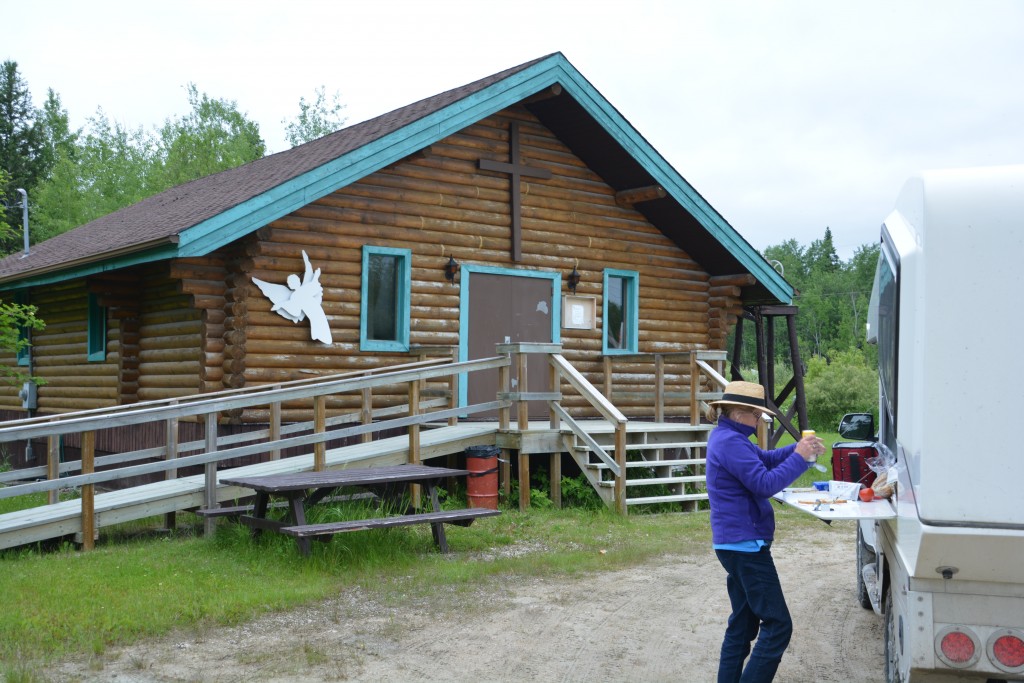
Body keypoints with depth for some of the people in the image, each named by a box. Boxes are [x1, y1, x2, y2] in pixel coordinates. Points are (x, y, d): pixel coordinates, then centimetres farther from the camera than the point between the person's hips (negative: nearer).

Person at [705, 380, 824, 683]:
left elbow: (764, 459, 18)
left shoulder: (725, 437, 14)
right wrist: (800, 457, -15)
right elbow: (765, 484, -23)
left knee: (743, 623, 16)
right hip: (746, 544, -11)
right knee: (777, 625, -6)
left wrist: (800, 448, 3)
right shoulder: (730, 442, -19)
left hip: (737, 544, 11)